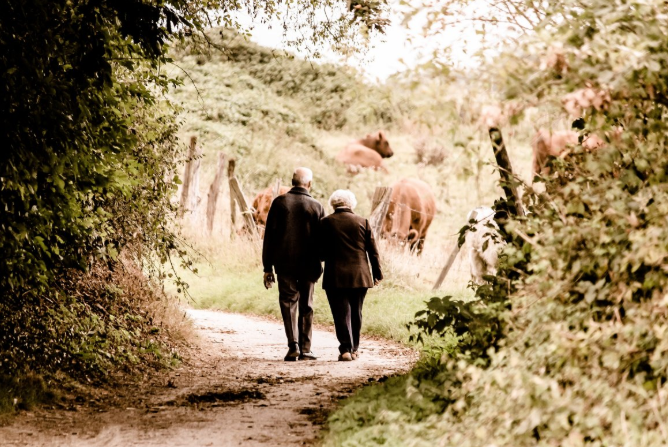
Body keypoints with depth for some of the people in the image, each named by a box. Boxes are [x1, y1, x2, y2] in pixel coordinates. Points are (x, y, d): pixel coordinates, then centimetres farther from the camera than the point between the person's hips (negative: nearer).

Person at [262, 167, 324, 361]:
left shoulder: (279, 202, -2)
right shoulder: (316, 206, -1)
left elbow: (269, 236, -2)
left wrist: (267, 267, 2)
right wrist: (318, 262, 13)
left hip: (284, 264, 0)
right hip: (309, 265, 0)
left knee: (288, 302, 7)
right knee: (306, 307, 10)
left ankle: (293, 345, -8)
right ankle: (305, 349, 10)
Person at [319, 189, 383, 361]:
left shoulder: (326, 223, -3)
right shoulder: (362, 222, 2)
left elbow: (321, 252, -2)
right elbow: (373, 251, 4)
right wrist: (377, 274, 12)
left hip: (335, 276, -2)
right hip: (360, 276, 2)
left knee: (341, 313, -1)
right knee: (356, 313, 14)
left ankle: (345, 349, -10)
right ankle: (354, 348, 21)